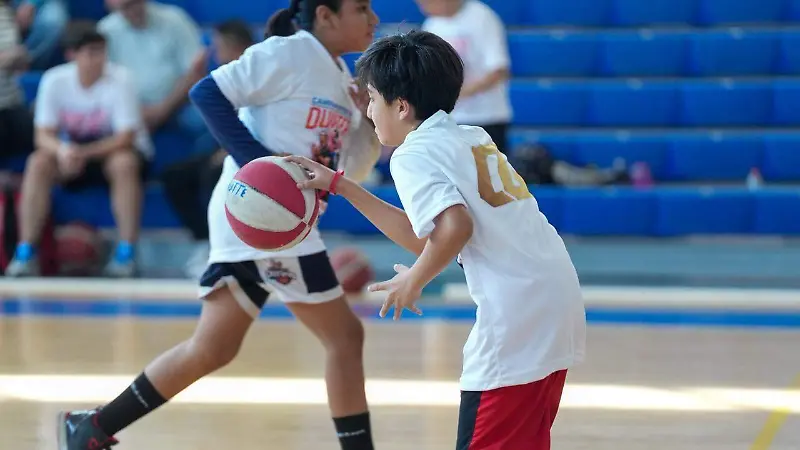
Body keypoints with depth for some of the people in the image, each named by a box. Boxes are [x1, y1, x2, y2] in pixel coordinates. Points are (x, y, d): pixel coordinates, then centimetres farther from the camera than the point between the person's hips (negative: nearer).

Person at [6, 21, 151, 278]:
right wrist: (61, 149, -35)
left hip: (115, 150, -3)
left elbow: (126, 137, -22)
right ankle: (25, 254, -24)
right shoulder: (54, 80, -11)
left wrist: (83, 153, -33)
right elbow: (43, 135, -11)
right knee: (38, 164, -25)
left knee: (124, 163, -36)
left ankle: (126, 252, -30)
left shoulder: (120, 80, -19)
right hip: (72, 153, 3)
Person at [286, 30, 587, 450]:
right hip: (557, 307, 9)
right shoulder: (472, 140, 21)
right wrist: (339, 185, 26)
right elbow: (424, 236, 25)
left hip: (516, 321, -9)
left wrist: (413, 281, -5)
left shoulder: (413, 154, -4)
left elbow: (455, 226, -22)